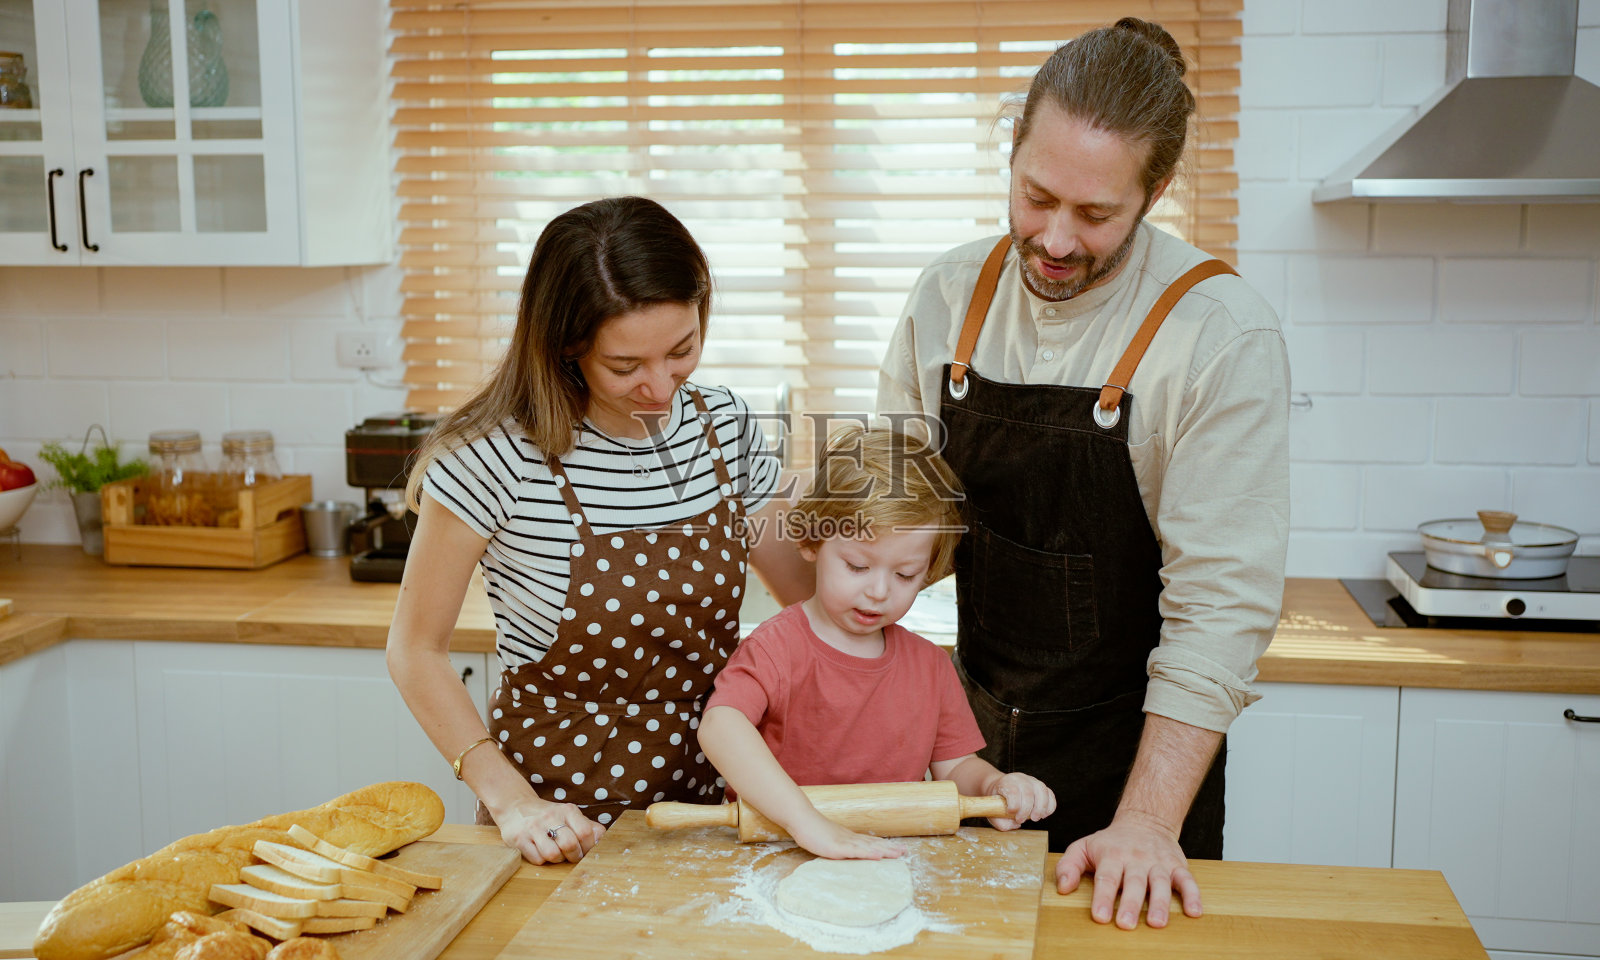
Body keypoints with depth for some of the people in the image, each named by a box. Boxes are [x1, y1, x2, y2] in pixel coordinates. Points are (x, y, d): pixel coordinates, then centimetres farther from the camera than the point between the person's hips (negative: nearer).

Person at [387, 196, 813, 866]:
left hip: (703, 788, 3)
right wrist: (509, 801, -16)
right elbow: (416, 651, -8)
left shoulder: (723, 425, -3)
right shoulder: (499, 459, -17)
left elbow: (812, 595, 7)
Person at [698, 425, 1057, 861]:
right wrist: (808, 822, -36)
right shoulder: (779, 645, -10)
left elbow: (955, 764, 16)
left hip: (895, 863, 5)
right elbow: (720, 726, -27)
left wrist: (993, 786, -8)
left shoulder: (930, 666, 9)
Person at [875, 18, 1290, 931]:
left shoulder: (1223, 334, -18)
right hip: (976, 728, 4)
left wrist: (1148, 822, -24)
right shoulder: (949, 294, -4)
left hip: (1134, 747, -4)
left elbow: (1221, 602, -20)